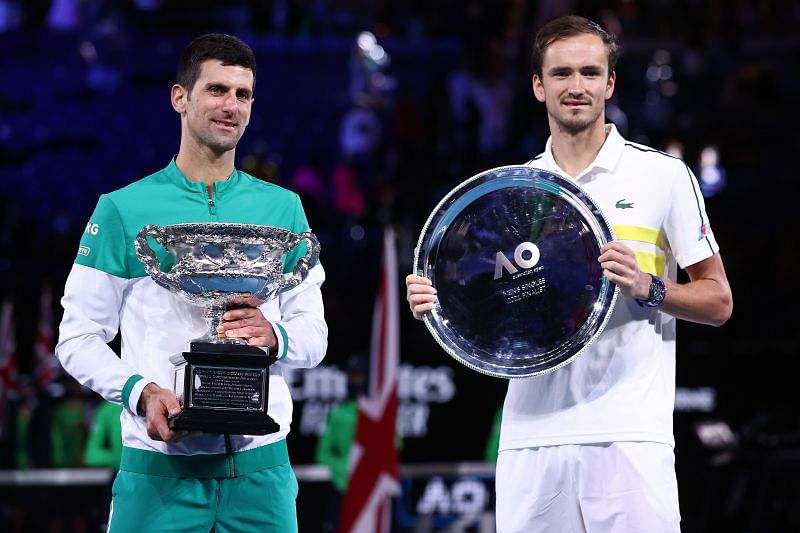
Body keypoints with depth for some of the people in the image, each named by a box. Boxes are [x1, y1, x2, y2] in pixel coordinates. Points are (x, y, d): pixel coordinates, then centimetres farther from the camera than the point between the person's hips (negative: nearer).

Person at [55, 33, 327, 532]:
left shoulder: (282, 207, 10)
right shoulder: (124, 209, 3)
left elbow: (314, 332, 11)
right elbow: (79, 338, 2)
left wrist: (274, 336, -11)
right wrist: (141, 393, -15)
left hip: (261, 465, 2)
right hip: (158, 467, -2)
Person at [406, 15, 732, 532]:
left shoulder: (663, 175, 4)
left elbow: (718, 301, 5)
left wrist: (646, 288, -14)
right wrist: (439, 301, -1)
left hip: (626, 434, -3)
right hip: (529, 438, 3)